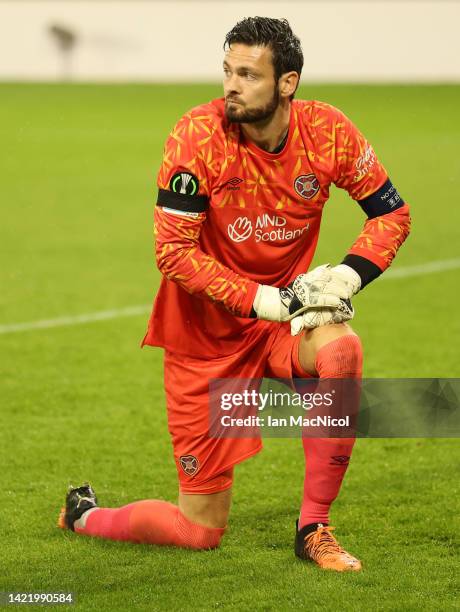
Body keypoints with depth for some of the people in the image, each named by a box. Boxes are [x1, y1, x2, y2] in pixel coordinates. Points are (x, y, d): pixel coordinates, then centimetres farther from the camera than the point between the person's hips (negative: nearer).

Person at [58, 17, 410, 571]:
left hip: (285, 313, 3)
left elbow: (391, 213, 1)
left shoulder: (327, 131, -11)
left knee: (341, 350, -35)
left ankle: (313, 531, -18)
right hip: (205, 334, -3)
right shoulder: (199, 135, -19)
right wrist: (262, 302, -26)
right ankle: (84, 516, 31)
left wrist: (346, 277, -17)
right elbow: (173, 251, -20)